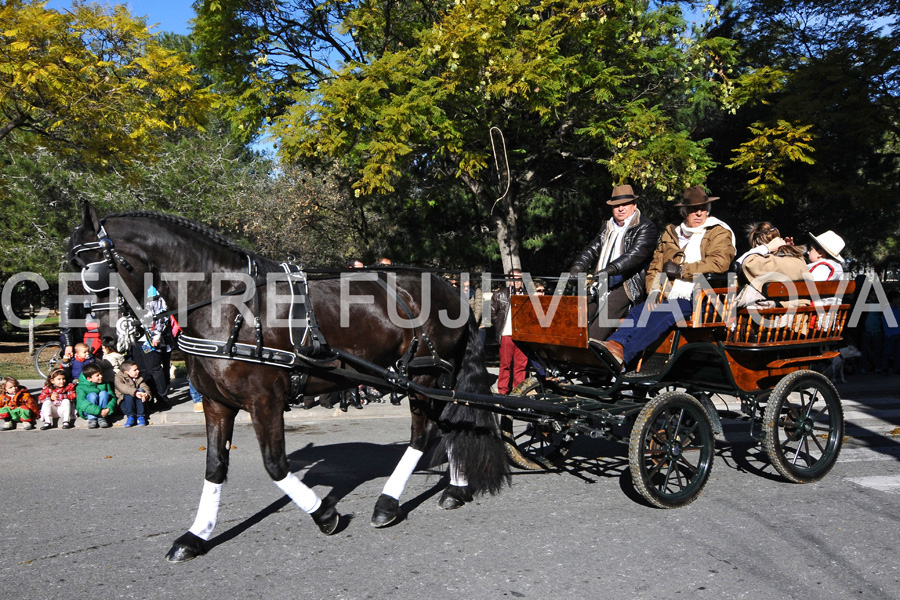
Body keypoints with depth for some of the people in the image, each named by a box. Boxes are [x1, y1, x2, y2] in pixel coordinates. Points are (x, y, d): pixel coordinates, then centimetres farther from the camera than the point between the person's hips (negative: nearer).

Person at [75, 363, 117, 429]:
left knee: (103, 393, -22)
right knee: (92, 395, -26)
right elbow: (81, 403, -26)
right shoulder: (80, 387, -10)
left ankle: (101, 418, -27)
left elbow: (113, 397, -6)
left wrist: (108, 408, -29)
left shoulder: (105, 384, 3)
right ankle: (92, 419, -32)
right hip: (87, 412, -3)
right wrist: (98, 411, -37)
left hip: (103, 410, 3)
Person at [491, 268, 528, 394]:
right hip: (506, 335, -2)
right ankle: (503, 391, 9)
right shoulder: (500, 294, 6)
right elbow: (491, 312, 9)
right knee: (505, 363, 0)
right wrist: (499, 325, 5)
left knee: (521, 363, 2)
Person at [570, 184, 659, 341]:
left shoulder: (646, 228, 1)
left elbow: (635, 254, -15)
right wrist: (578, 267, -3)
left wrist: (610, 269, -28)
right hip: (600, 286, 7)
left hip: (626, 287, -7)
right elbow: (592, 249, 17)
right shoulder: (608, 227, 23)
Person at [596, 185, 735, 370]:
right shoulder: (670, 234, 24)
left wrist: (681, 269, -7)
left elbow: (720, 262, -9)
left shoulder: (719, 232, 9)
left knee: (662, 315, -33)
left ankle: (622, 354, -46)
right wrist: (654, 290, 0)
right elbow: (655, 266, 21)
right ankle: (615, 344, -47)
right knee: (638, 311, -26)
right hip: (668, 298, 5)